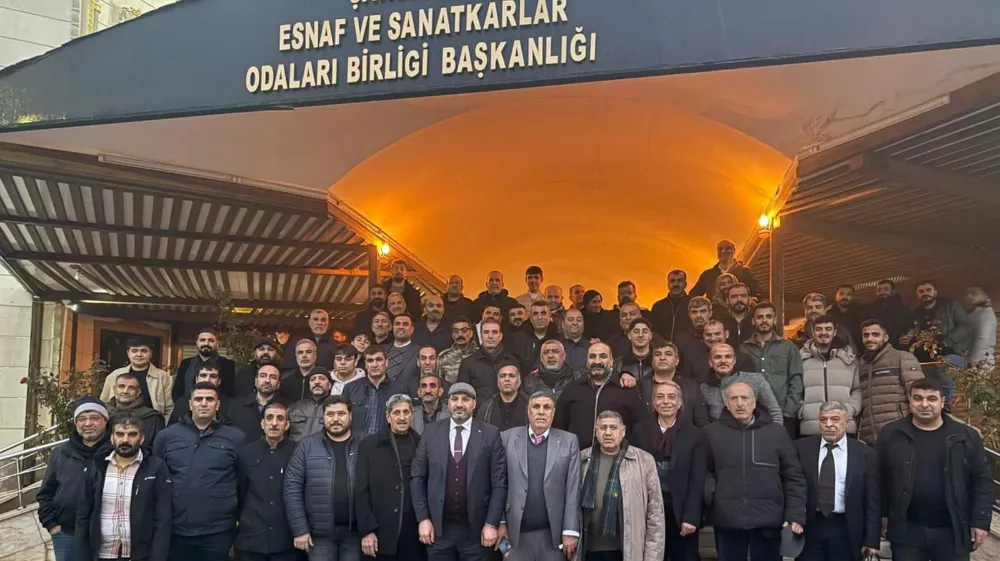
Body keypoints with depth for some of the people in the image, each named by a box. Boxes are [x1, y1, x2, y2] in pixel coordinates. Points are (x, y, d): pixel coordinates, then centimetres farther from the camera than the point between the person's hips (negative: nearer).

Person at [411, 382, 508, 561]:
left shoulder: (490, 434, -2)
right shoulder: (431, 432, 3)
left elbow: (499, 483, -2)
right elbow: (417, 477, 4)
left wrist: (492, 524, -7)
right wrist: (423, 519, -2)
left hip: (476, 529, -1)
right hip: (438, 527, 1)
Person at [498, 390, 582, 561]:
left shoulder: (568, 441, 2)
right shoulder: (507, 438, 2)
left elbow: (573, 489, -1)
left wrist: (570, 531, -5)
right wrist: (500, 522, 0)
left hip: (553, 534, 0)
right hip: (516, 533, 0)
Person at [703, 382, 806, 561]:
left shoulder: (777, 432, 5)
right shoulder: (712, 432, 3)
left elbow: (794, 477, 5)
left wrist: (795, 515, -1)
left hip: (768, 522, 0)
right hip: (727, 522, 0)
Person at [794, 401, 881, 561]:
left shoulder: (865, 453, -1)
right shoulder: (802, 448, 0)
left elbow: (873, 501, 1)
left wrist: (872, 540, -2)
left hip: (846, 530, 0)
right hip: (809, 528, 0)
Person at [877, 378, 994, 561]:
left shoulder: (966, 436, 1)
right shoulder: (891, 434, -1)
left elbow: (982, 481, 2)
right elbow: (879, 479, 2)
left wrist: (981, 521, -4)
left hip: (953, 532, 1)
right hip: (906, 530, 0)